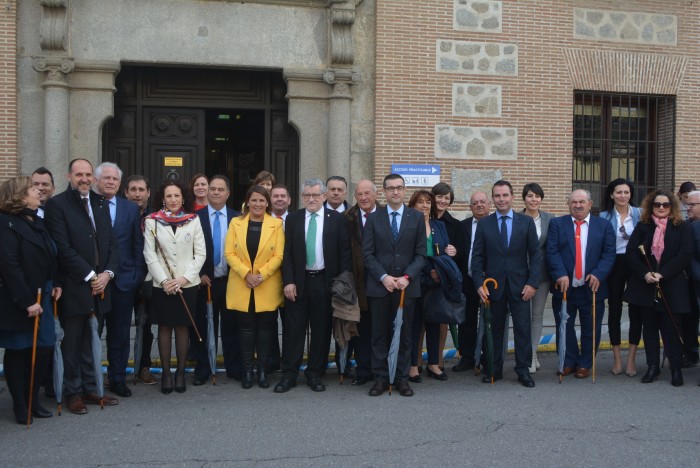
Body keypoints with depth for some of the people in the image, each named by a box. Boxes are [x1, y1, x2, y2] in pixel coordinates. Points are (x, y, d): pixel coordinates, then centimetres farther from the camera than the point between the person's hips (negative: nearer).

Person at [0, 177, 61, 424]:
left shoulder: (36, 221, 12)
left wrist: (55, 284, 1)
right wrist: (27, 301, -20)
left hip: (42, 298, 7)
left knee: (43, 349, 6)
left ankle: (33, 400, 21)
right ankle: (20, 406, 17)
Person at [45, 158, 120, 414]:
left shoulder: (100, 204, 13)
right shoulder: (57, 204, -5)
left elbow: (112, 243, 12)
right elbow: (63, 248, -12)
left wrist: (107, 273, -3)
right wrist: (90, 276, -12)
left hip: (99, 284, 5)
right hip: (74, 287, -5)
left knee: (90, 342, 11)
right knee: (72, 342, 5)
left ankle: (90, 389, 21)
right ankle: (73, 393, 17)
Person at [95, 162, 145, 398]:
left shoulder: (131, 208, 8)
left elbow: (138, 244, 7)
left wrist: (138, 274, 1)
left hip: (123, 279, 2)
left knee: (119, 334, 9)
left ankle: (118, 379, 20)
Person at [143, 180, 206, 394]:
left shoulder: (193, 220, 2)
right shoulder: (152, 221, 0)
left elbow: (200, 254, 0)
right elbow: (149, 255, -3)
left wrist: (184, 278, -9)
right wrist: (164, 281, -11)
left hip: (187, 284, 1)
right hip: (162, 285, 0)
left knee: (182, 328, 6)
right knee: (164, 328, 5)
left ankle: (180, 372, 15)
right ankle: (166, 373, 13)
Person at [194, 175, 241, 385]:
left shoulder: (237, 218, 3)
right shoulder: (196, 217, -1)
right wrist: (200, 274, -8)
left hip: (230, 281, 1)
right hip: (204, 281, -1)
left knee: (230, 326, 8)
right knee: (203, 326, 6)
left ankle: (234, 368, 18)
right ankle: (203, 369, 16)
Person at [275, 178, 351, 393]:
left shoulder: (337, 219, 2)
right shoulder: (293, 219, 5)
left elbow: (345, 253, 1)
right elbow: (287, 253, 3)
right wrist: (288, 281, -6)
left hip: (325, 282, 0)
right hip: (298, 281, 1)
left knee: (321, 330, 6)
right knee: (293, 329, 3)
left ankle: (314, 374, 17)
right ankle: (289, 375, 11)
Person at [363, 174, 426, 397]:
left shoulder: (417, 217, 5)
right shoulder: (373, 218, 5)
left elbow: (421, 253, 2)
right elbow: (368, 253, 0)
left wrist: (407, 277, -12)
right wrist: (384, 277, -12)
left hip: (407, 285, 0)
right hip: (379, 285, 0)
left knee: (404, 334, 6)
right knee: (379, 335, 4)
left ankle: (402, 378, 15)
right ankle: (380, 378, 12)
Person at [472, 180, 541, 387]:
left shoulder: (526, 222, 3)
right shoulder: (484, 224, 4)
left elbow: (535, 254, 2)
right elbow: (477, 257, 3)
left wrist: (532, 283, -7)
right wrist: (479, 283, -8)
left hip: (519, 285, 0)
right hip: (494, 285, 0)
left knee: (523, 329, 1)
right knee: (495, 329, 7)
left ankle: (523, 370, 11)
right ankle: (494, 369, 17)